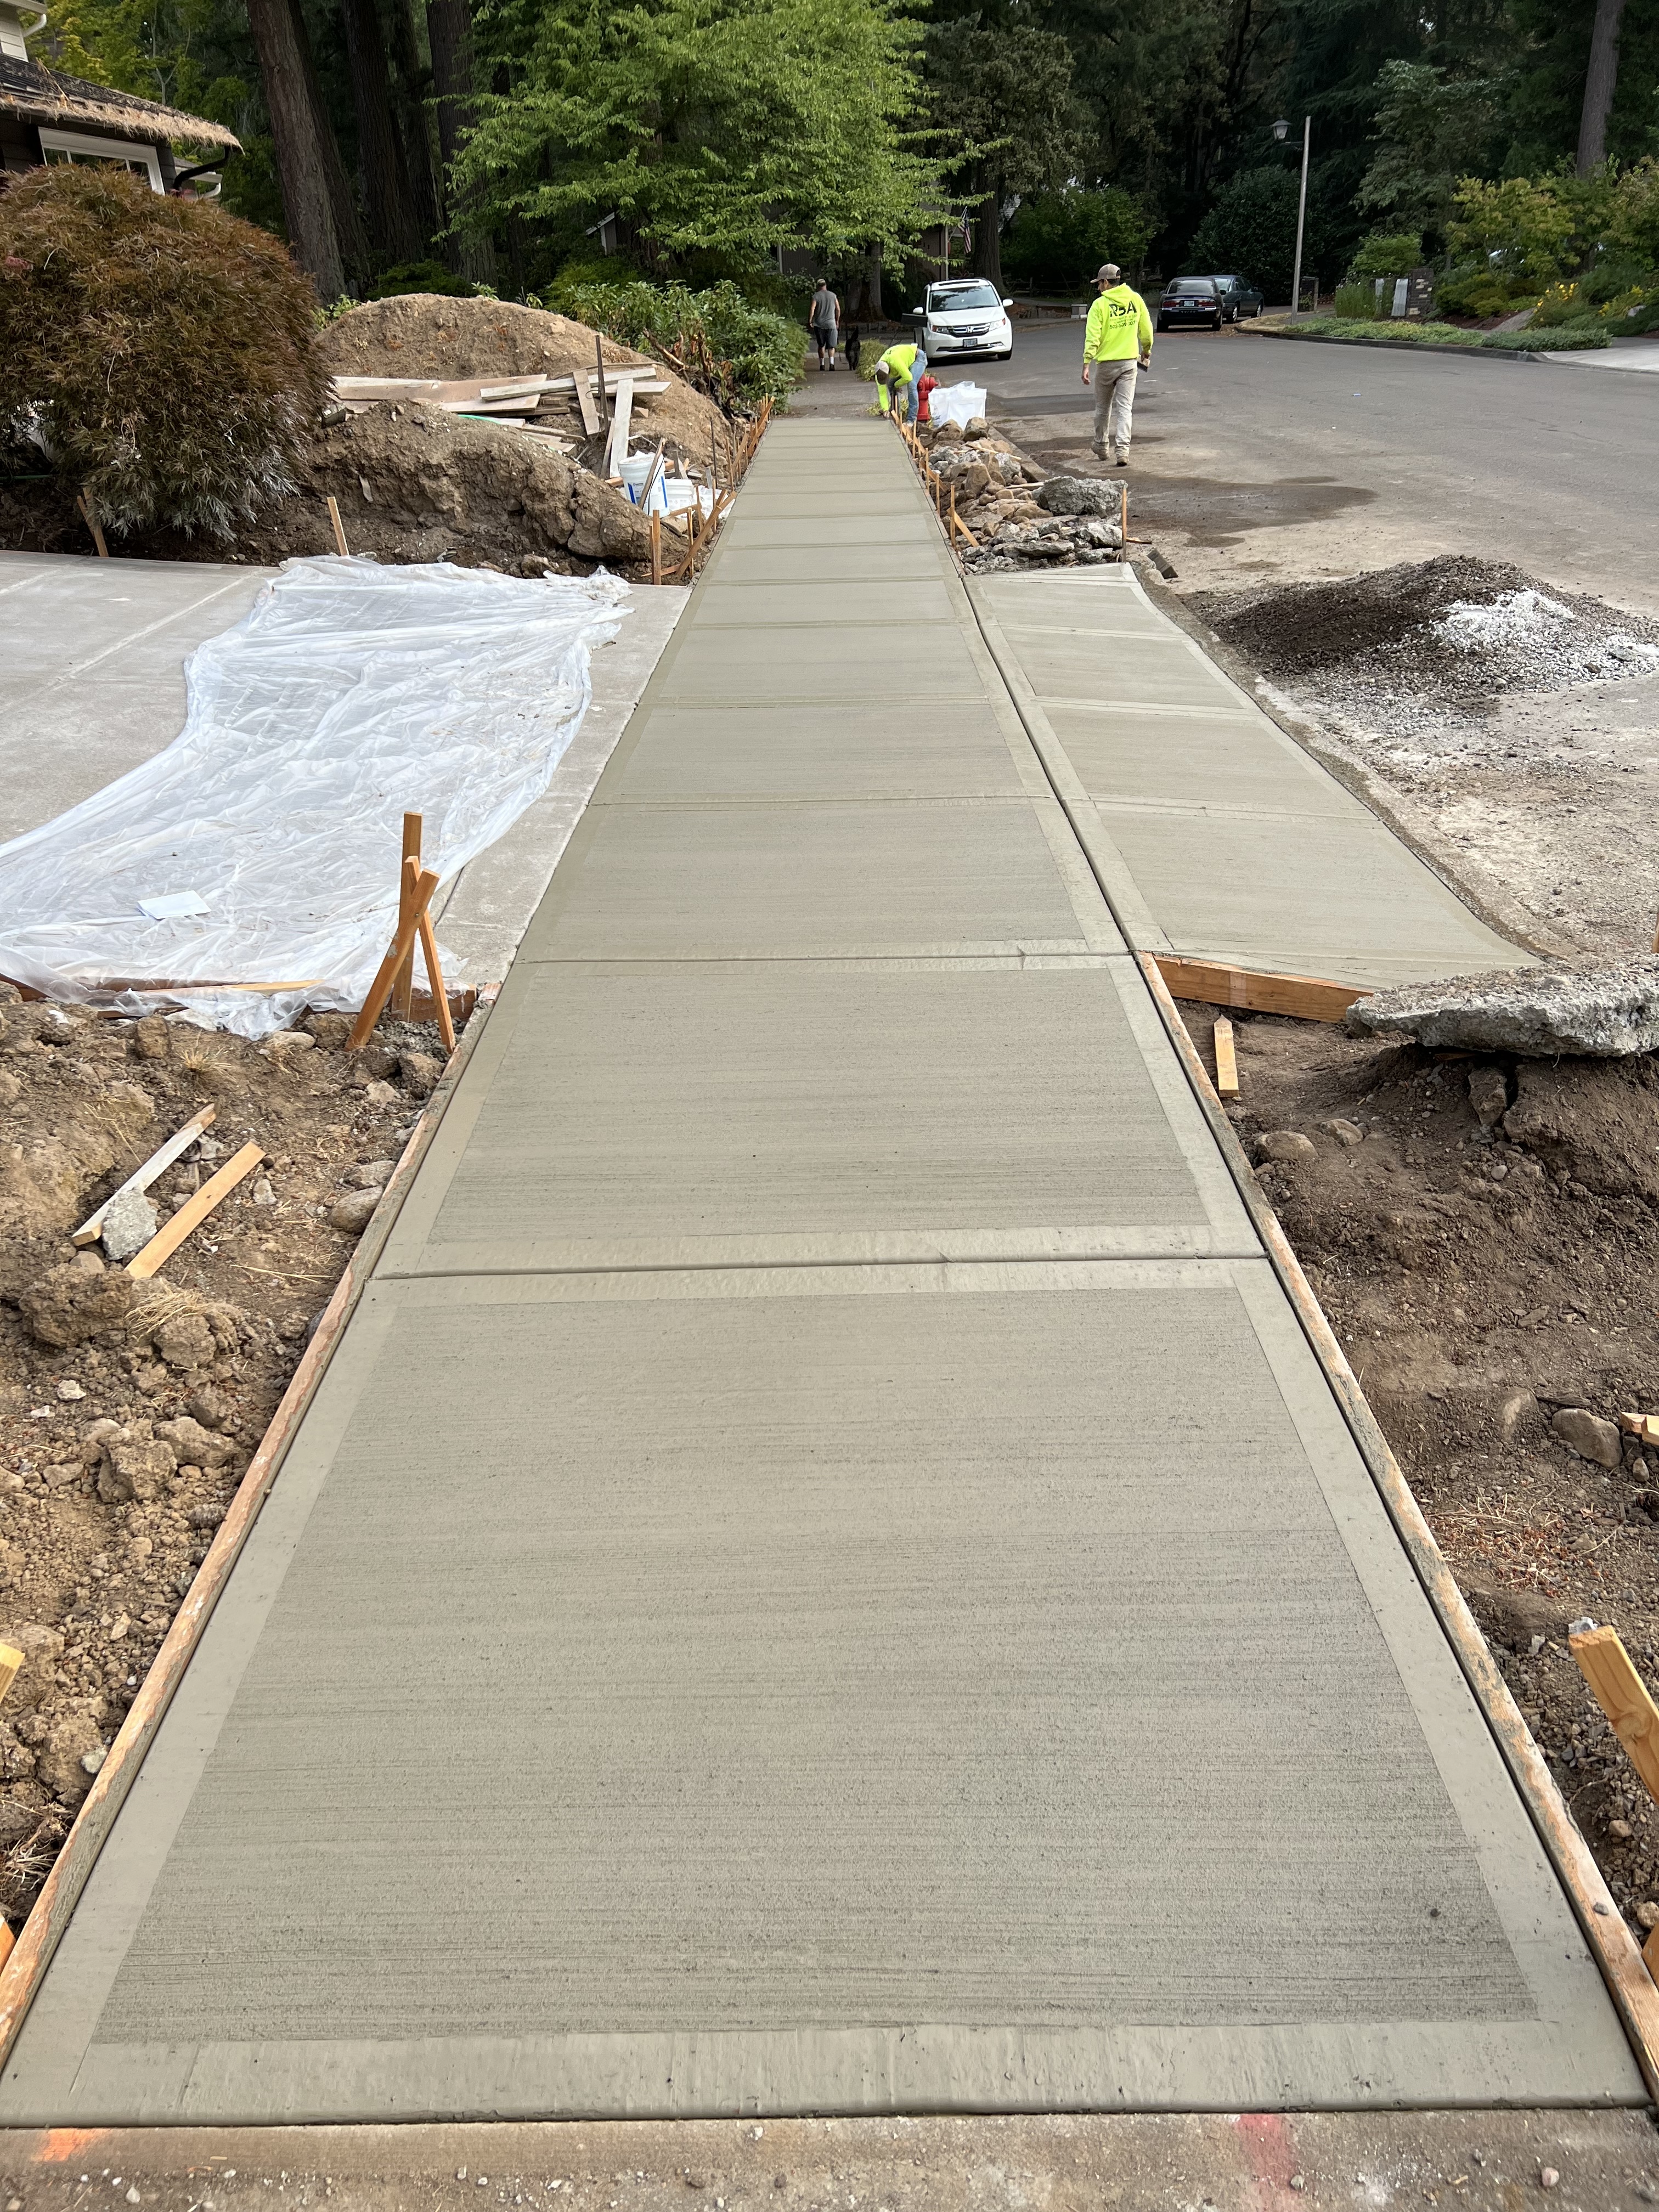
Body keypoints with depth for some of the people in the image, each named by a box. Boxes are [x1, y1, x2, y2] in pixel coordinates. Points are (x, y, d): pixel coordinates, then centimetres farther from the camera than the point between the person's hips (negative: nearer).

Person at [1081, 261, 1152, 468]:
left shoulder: (1100, 304, -10)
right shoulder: (1136, 299, 1)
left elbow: (1093, 337, -16)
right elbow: (1146, 330, 7)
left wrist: (1086, 364, -16)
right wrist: (1147, 351, 24)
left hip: (1106, 363, -2)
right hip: (1129, 361, 2)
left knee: (1102, 408, 15)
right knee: (1125, 408, 0)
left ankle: (1102, 448, 28)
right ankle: (1122, 452, -13)